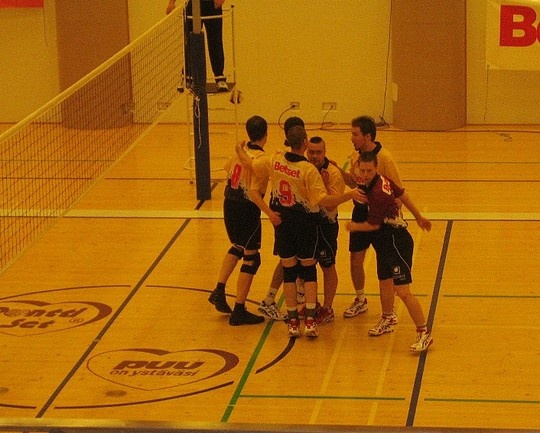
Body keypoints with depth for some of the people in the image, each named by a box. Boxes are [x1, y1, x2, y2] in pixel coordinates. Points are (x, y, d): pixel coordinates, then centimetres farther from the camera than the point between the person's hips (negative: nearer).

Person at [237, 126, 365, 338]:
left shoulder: (275, 161, -7)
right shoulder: (308, 169, -20)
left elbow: (249, 163, 9)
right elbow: (323, 200, -24)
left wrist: (240, 151, 29)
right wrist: (350, 195, -23)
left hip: (282, 223, 4)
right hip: (304, 223, -3)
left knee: (289, 270, 11)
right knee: (309, 269, 9)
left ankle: (293, 321, 13)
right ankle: (310, 320, 1)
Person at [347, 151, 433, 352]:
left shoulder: (377, 193, -26)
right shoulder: (383, 180, 0)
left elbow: (374, 225, -15)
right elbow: (402, 195, 15)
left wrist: (354, 226, 5)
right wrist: (419, 217, 27)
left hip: (396, 242, -10)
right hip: (385, 243, 10)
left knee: (402, 290, -12)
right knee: (384, 282, 23)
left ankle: (424, 333, -7)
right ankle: (387, 319, 44)